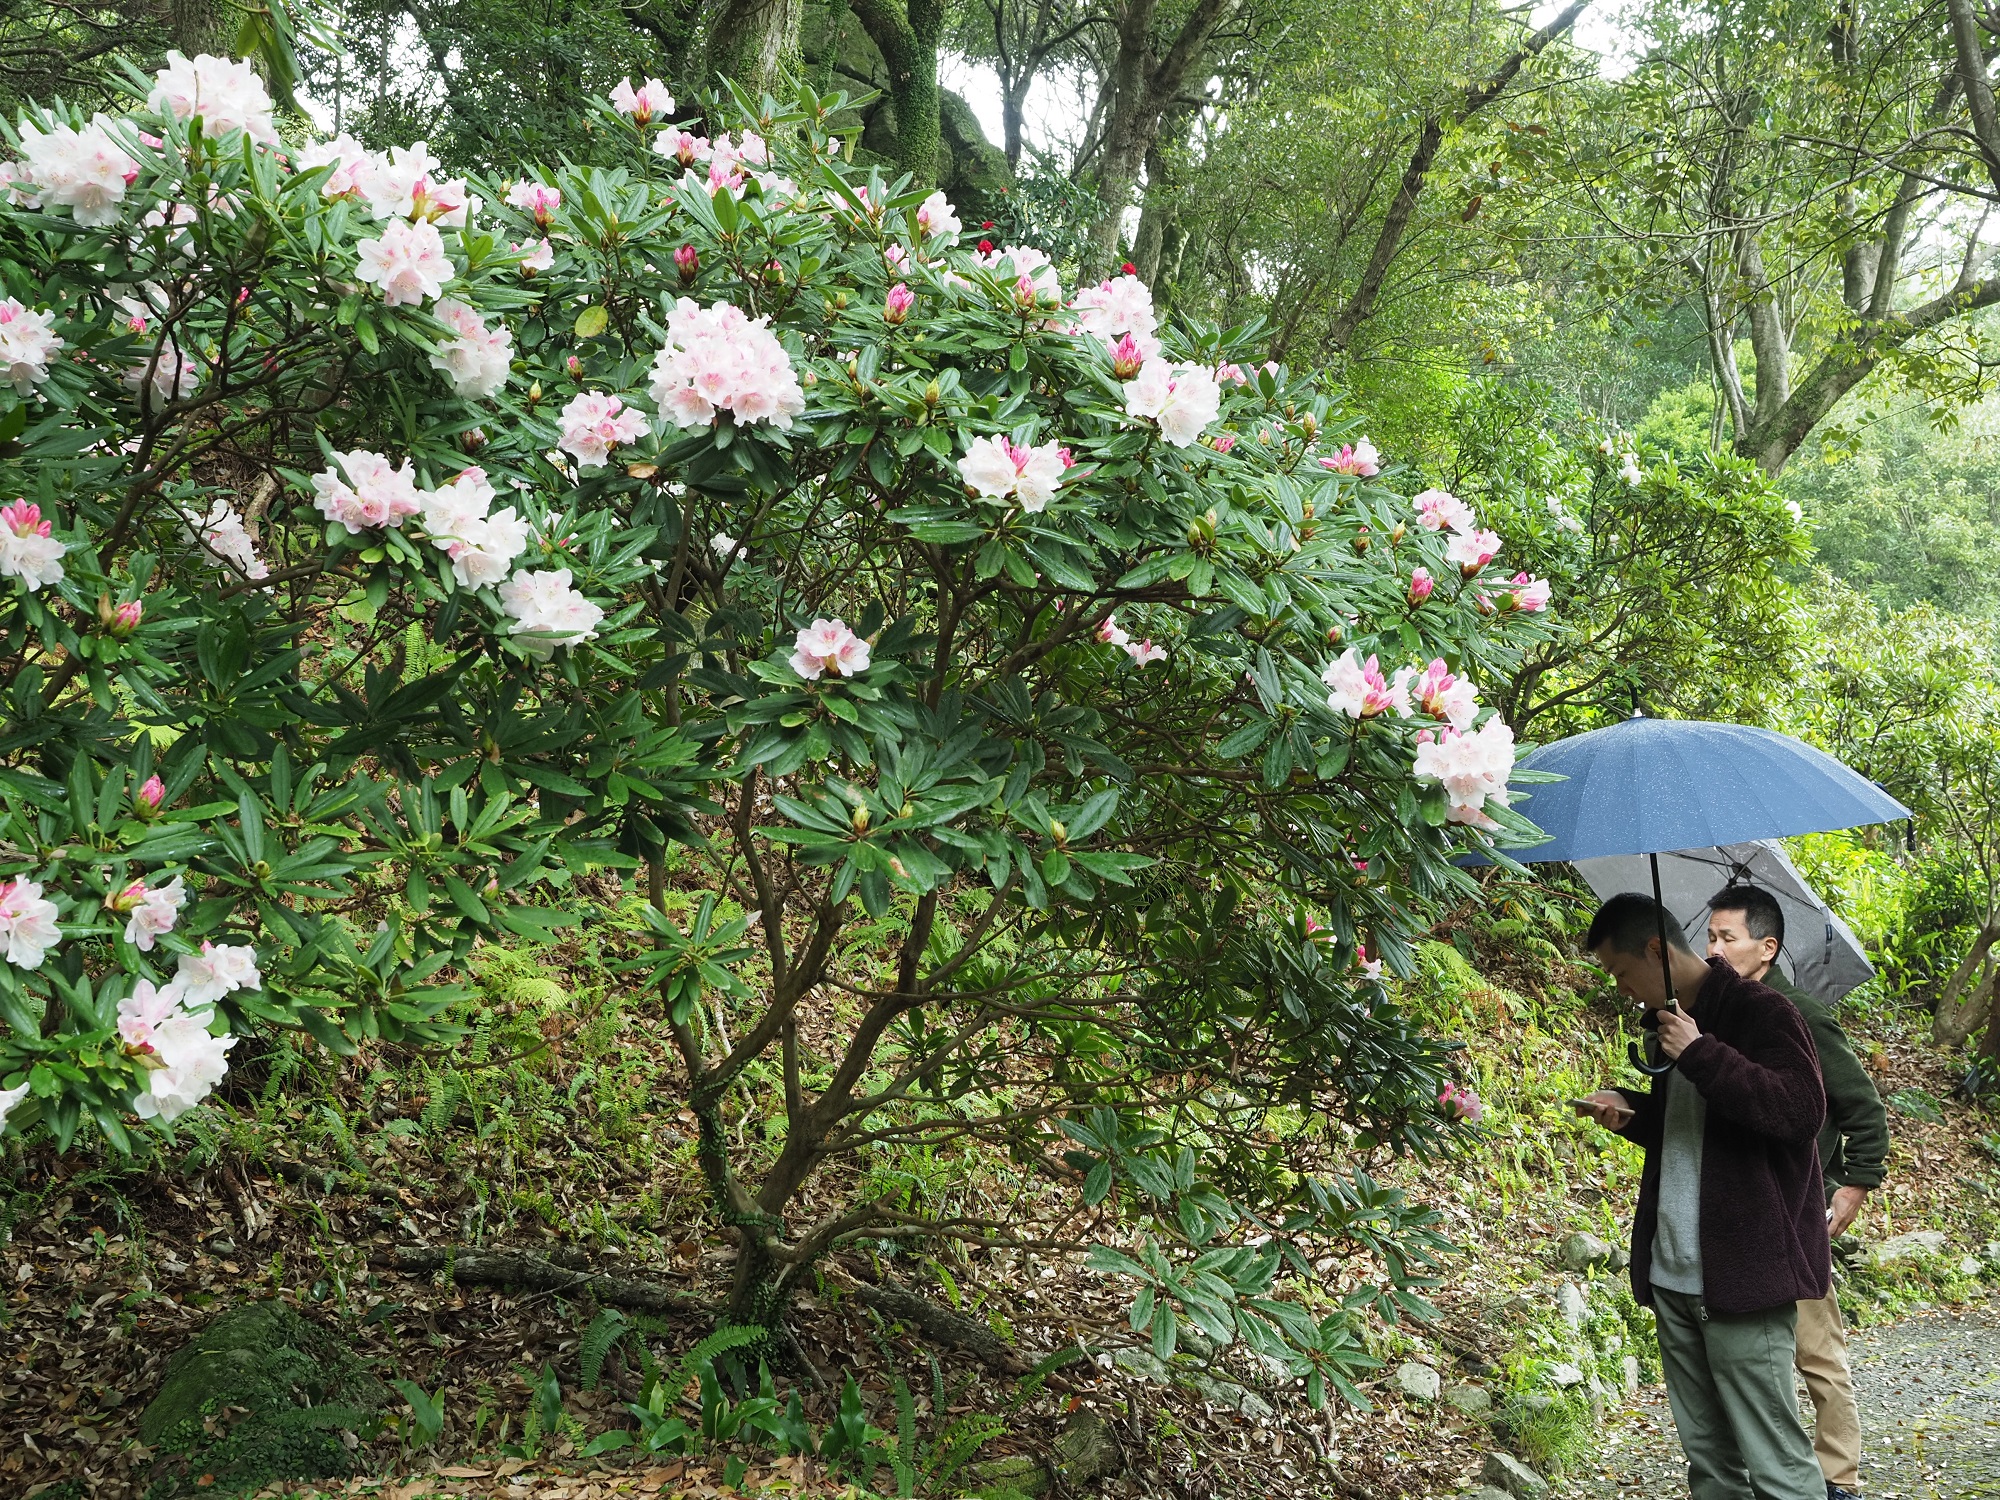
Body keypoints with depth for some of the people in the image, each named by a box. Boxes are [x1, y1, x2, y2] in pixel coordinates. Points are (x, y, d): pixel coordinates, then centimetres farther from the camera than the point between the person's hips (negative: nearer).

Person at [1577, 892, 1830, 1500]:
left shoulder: (1759, 1012, -9)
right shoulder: (1666, 1023, 17)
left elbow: (1802, 1111, -22)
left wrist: (1700, 1054, -22)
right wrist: (1631, 1111, 10)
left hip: (1743, 1275, -8)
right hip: (1673, 1277, 8)